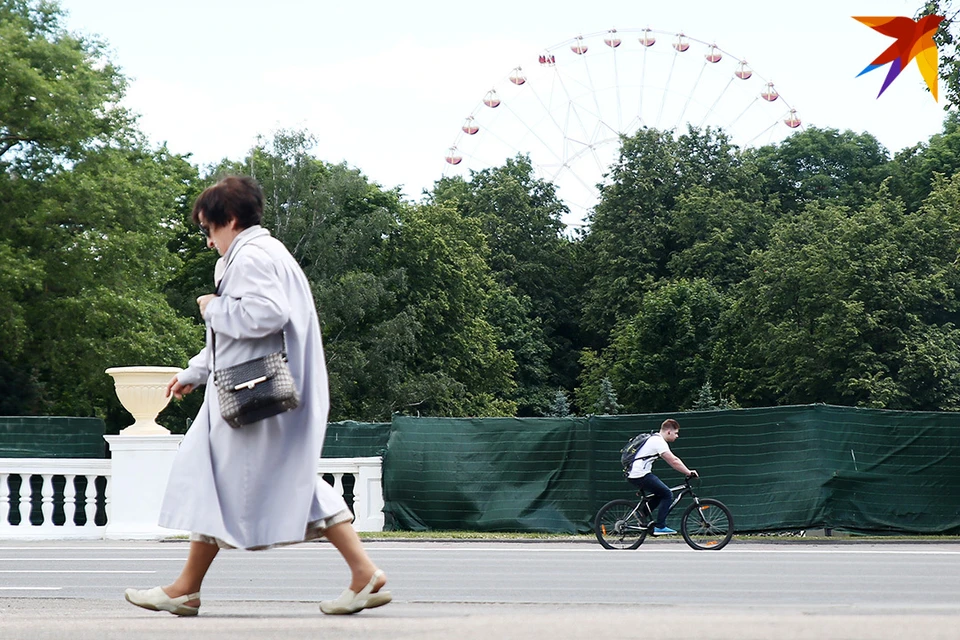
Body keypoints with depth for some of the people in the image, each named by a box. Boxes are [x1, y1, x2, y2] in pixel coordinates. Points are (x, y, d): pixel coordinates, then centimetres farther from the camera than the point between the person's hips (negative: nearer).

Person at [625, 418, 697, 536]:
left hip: (632, 475, 10)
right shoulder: (659, 442, -12)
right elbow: (674, 462, -16)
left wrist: (687, 471, 15)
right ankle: (660, 527, -4)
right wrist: (688, 472, -5)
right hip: (641, 475, -10)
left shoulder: (655, 439, 20)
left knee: (660, 494, 22)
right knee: (667, 495, -3)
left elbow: (674, 459, 21)